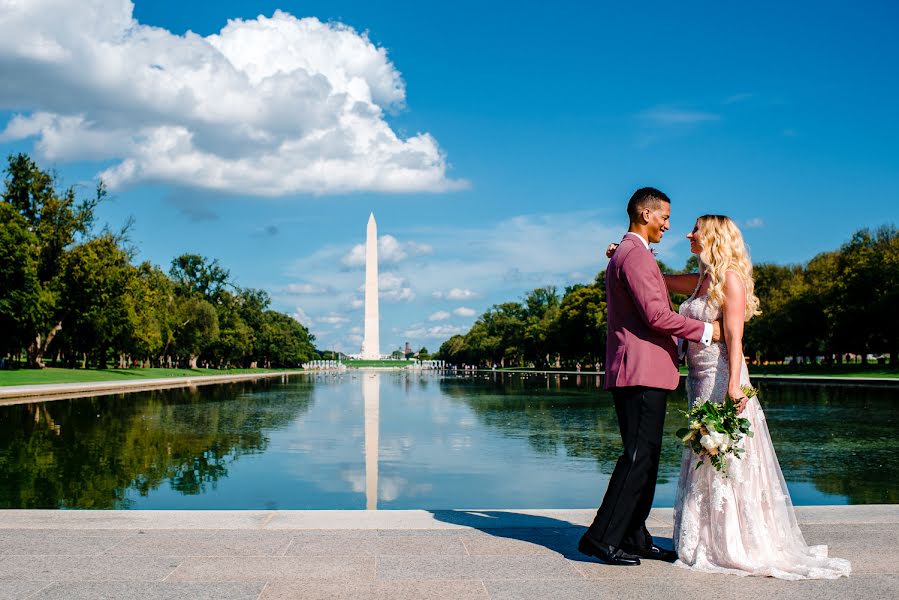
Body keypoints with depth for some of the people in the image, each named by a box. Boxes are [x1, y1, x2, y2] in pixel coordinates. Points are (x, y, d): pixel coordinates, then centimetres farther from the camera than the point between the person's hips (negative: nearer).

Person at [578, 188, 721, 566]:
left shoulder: (624, 254, 24)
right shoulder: (635, 255, -11)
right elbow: (656, 315, -19)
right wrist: (706, 330, -10)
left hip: (642, 372, 11)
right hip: (642, 371, -11)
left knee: (644, 457, 11)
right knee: (638, 456, -9)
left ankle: (634, 538, 15)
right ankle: (602, 537, -6)